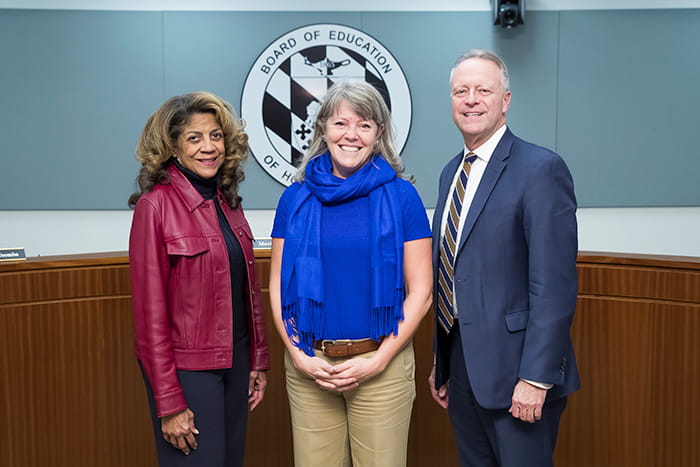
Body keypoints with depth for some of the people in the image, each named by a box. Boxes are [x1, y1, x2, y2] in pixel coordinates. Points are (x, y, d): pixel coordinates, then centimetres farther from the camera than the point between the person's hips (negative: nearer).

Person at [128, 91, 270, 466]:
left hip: (235, 361, 7)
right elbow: (149, 309, -15)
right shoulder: (155, 205, -14)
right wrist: (169, 402, -16)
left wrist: (258, 361, 10)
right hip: (187, 366, -6)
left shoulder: (228, 201, 6)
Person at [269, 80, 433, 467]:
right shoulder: (296, 198, 3)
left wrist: (379, 359, -9)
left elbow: (420, 290, -3)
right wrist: (298, 355, -5)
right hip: (308, 365, 2)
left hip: (381, 364, -1)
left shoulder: (400, 196, -3)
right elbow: (278, 285, 6)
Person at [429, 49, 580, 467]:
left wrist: (535, 377, -19)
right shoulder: (451, 172, 12)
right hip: (460, 366, 7)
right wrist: (441, 362, 14)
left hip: (513, 370, -7)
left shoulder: (541, 169, -12)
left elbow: (554, 284, -17)